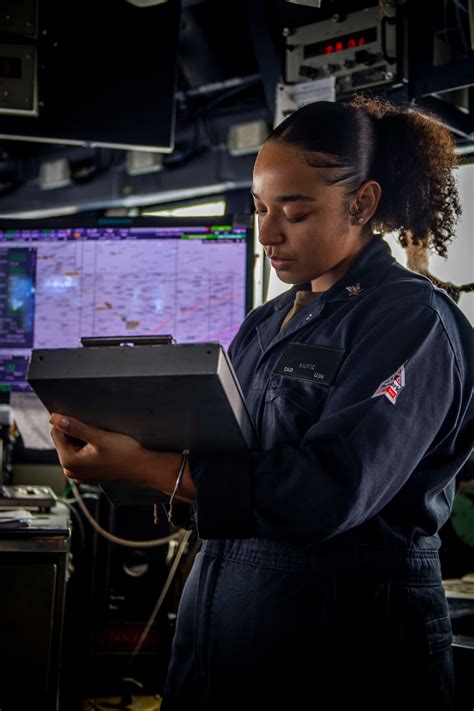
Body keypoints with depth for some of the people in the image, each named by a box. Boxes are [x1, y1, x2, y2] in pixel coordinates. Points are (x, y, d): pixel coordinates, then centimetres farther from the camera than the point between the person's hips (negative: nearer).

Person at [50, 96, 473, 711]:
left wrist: (144, 467, -27)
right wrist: (110, 438, -9)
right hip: (223, 621, 7)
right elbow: (222, 450, 9)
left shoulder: (413, 320, -12)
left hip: (344, 644, -6)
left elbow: (330, 492, -24)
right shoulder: (266, 325, 12)